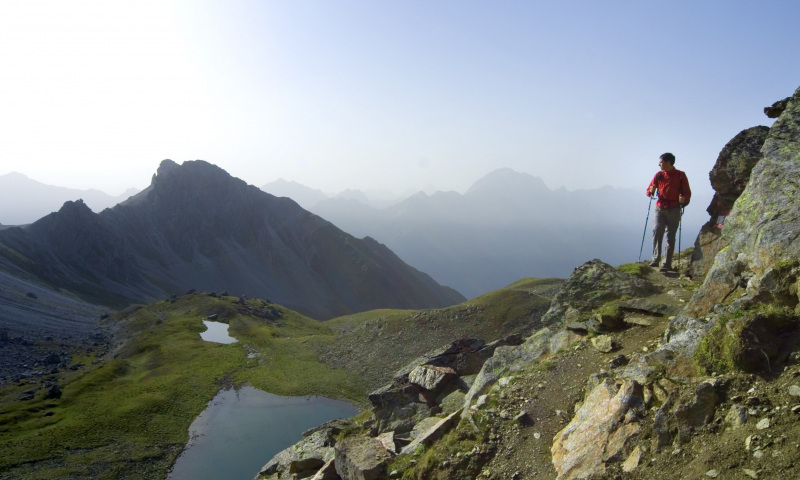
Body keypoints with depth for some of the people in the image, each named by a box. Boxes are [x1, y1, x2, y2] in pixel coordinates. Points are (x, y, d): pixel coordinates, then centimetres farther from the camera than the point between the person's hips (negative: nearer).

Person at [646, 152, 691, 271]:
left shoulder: (680, 175, 1)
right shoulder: (659, 175, 7)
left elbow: (687, 193, 3)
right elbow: (649, 190, 10)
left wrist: (684, 199, -18)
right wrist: (651, 191, -13)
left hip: (674, 210, -2)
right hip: (660, 208, 2)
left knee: (670, 236, 2)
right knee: (657, 231, -17)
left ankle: (667, 264, 6)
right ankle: (656, 259, -19)